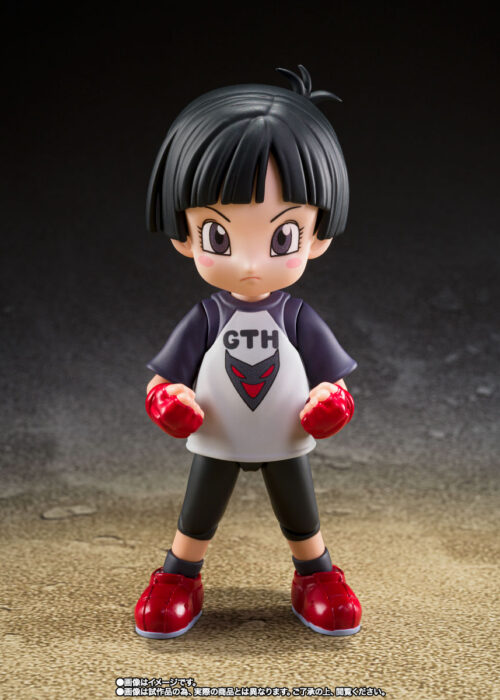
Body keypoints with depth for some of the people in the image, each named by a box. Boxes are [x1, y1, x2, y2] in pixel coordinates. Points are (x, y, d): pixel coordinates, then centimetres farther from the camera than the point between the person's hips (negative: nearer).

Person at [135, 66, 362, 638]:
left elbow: (333, 379, -5)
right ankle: (179, 577, 39)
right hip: (216, 445, 0)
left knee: (301, 519, 19)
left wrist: (328, 403, -26)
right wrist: (170, 403, -27)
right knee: (196, 518, 17)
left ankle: (315, 577, 42)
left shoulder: (299, 319, -13)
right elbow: (165, 380, -8)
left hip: (287, 445, 1)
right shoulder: (205, 319, -14)